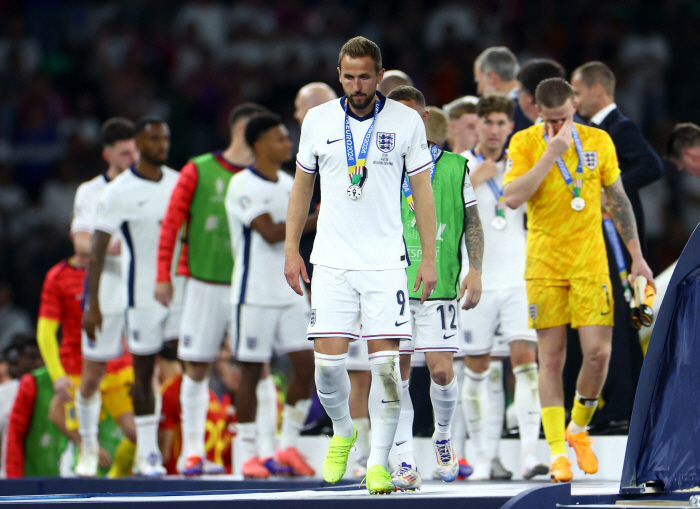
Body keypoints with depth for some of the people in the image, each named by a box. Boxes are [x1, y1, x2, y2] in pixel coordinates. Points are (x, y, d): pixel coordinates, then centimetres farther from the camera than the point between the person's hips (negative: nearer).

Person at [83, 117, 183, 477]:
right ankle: (147, 452, 8)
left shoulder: (180, 183, 8)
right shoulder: (118, 191, -6)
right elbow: (97, 249, -6)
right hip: (142, 295, -4)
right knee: (144, 372, 2)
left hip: (182, 289, 4)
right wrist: (92, 303, -11)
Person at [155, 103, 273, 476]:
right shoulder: (199, 171, 2)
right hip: (204, 283, -2)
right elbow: (171, 222, 1)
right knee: (197, 368, 2)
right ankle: (192, 451, 10)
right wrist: (163, 276, -4)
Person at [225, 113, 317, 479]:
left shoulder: (289, 183, 13)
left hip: (290, 292, 7)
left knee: (306, 365, 0)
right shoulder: (243, 186, -11)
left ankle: (288, 446, 11)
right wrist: (317, 220, -20)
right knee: (251, 371, -1)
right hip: (254, 294, -7)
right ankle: (249, 455, 6)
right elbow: (270, 232, -20)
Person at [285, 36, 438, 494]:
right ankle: (343, 431, 22)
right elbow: (303, 185, 15)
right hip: (332, 262, 1)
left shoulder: (406, 121, 0)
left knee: (385, 362, -8)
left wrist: (430, 259, 1)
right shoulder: (317, 121, 5)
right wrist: (291, 248, 11)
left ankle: (379, 461, 2)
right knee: (328, 360, -6)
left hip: (386, 261, -1)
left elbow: (423, 190, 4)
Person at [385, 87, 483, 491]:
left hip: (439, 286, -1)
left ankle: (444, 437, 23)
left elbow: (472, 223, 10)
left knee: (441, 370, -6)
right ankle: (405, 462, 1)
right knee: (397, 373, -3)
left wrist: (475, 270, 1)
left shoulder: (454, 167, 6)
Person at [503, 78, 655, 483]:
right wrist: (551, 153, -18)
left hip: (590, 262, 1)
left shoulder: (598, 142, 4)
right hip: (544, 263, -1)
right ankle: (558, 452, 2)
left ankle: (579, 429, 17)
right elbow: (512, 198, -16)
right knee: (551, 356, -2)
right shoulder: (525, 143, -2)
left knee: (598, 352, -7)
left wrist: (637, 257, 11)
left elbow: (619, 201, 12)